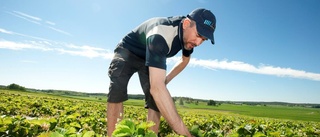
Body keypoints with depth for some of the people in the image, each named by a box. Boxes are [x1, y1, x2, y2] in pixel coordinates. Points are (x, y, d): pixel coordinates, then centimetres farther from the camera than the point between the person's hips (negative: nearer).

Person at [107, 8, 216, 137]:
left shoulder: (189, 34, -17)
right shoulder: (160, 35, -43)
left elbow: (184, 60, 8)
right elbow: (156, 87, -53)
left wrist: (166, 79, -1)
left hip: (151, 58, 6)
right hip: (127, 51, -5)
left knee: (156, 99, -14)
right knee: (117, 92, -31)